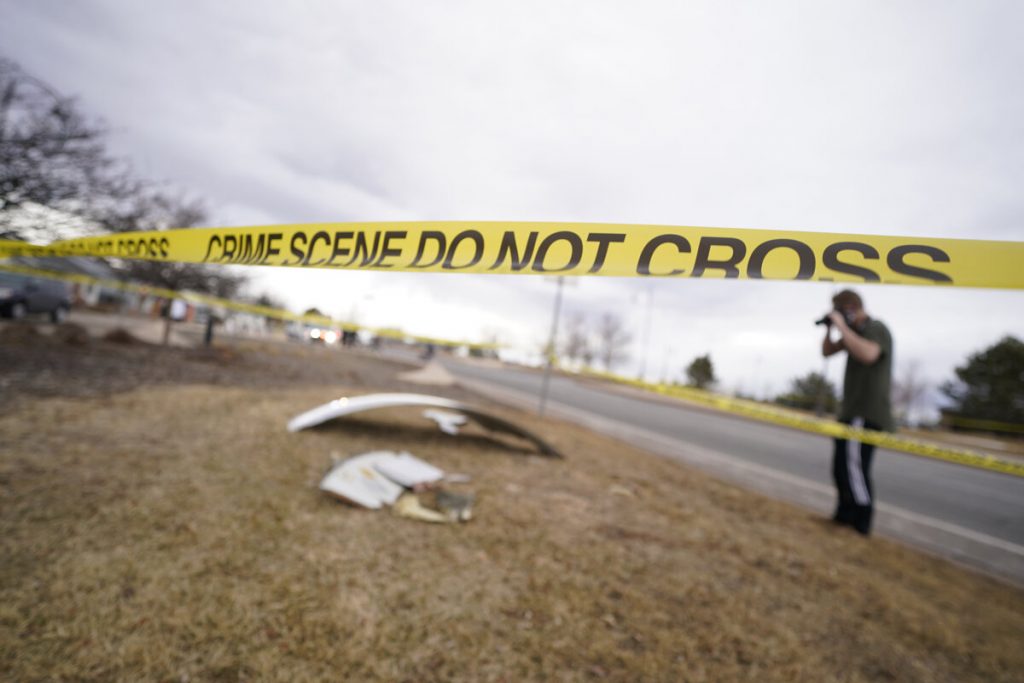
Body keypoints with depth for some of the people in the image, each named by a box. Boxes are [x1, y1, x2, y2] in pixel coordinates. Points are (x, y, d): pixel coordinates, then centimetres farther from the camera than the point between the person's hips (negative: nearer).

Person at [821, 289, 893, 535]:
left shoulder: (876, 328, -11)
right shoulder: (855, 331, 16)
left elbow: (868, 354, -32)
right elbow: (827, 352, 21)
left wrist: (843, 327, -23)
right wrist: (829, 329, 5)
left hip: (867, 414, -10)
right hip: (852, 412, 10)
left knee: (854, 467, -11)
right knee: (841, 467, 15)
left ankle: (861, 525, -3)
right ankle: (844, 516, 27)